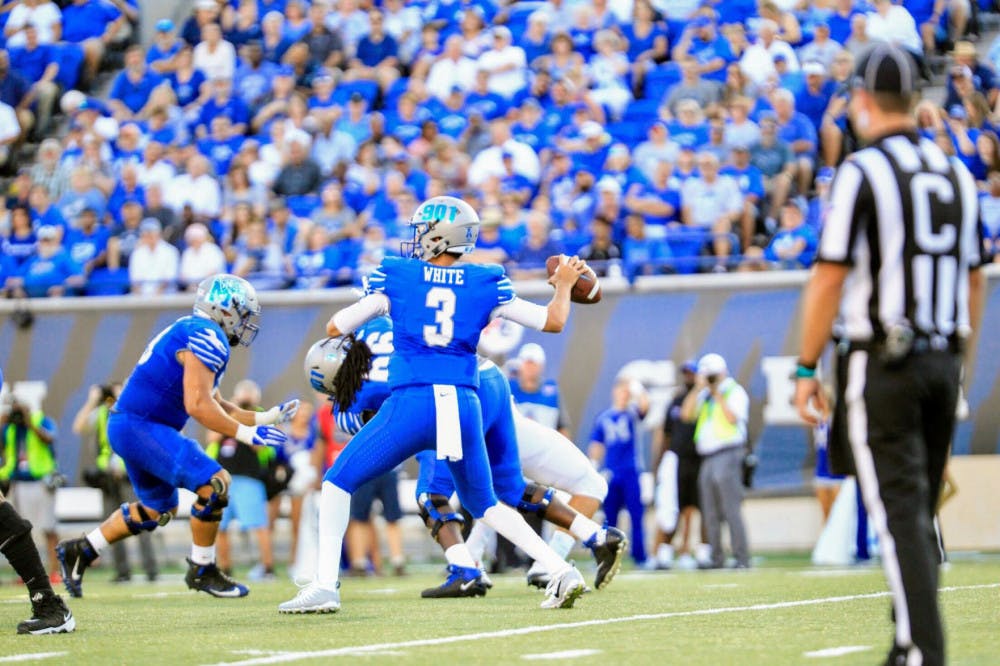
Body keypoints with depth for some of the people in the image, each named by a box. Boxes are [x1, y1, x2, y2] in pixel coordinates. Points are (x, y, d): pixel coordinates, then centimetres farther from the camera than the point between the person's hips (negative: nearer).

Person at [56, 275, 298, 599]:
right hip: (141, 428, -11)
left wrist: (266, 417, 17)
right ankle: (202, 570, -4)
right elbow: (198, 406, -22)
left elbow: (216, 406, 21)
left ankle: (80, 551, 32)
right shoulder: (207, 338, -14)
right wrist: (245, 433, -17)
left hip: (130, 426, 11)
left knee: (157, 509, 26)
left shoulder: (190, 333, 18)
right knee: (214, 484, -17)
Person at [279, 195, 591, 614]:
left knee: (338, 481, 11)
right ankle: (560, 570, 7)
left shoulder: (396, 278, 4)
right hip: (464, 404, 4)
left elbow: (336, 329, 10)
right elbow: (552, 321, 15)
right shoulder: (485, 284, 9)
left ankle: (325, 587, 0)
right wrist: (564, 284, 35)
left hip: (412, 403, -4)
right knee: (483, 503, 23)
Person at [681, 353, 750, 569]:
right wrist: (698, 388, 1)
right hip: (708, 458, 7)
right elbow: (686, 414, 7)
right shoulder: (704, 396, 18)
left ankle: (742, 558, -13)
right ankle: (716, 557, 12)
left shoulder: (735, 392, 0)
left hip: (727, 453, -7)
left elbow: (733, 418, -15)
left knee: (731, 509, -12)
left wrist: (717, 394, -9)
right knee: (711, 514, 7)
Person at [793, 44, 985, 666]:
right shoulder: (957, 173, 10)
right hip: (943, 358, 6)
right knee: (921, 509, 14)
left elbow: (829, 280, -11)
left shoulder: (862, 171, -9)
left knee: (900, 508, -6)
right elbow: (974, 281, 15)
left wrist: (807, 368, -5)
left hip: (882, 362, -6)